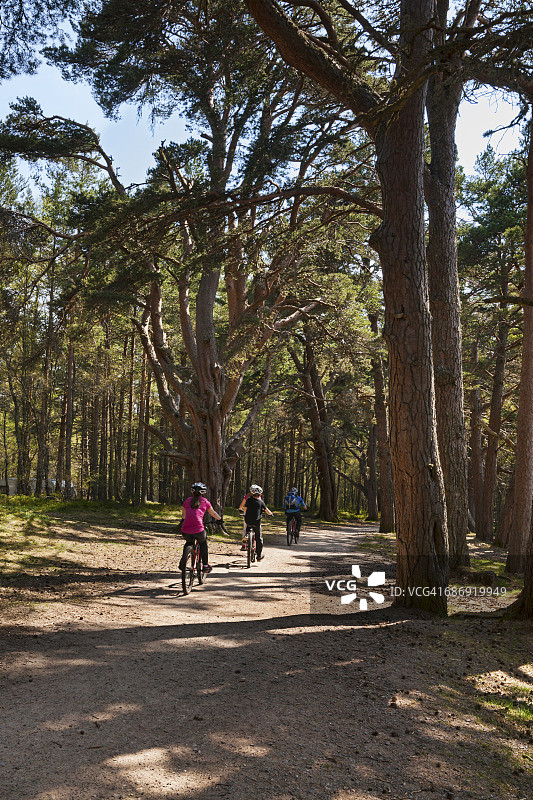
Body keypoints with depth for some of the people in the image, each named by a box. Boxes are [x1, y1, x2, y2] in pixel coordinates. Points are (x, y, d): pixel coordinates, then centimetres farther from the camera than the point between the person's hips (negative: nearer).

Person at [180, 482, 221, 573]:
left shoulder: (187, 500, 19)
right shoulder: (204, 501, 14)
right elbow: (213, 513, 29)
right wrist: (220, 518, 49)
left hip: (185, 531, 2)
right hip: (198, 529, -2)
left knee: (189, 543, 35)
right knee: (203, 543, 30)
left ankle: (182, 561, 22)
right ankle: (205, 565, 26)